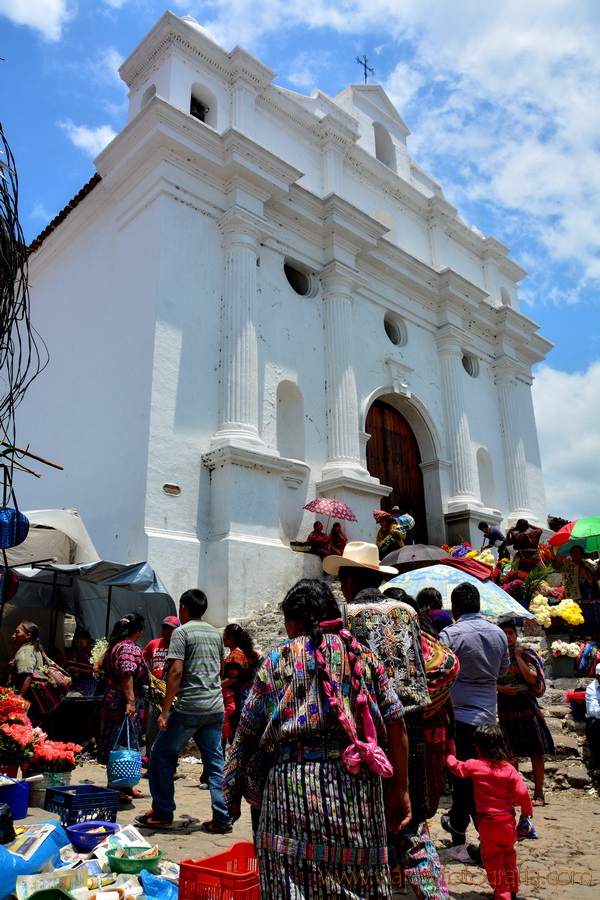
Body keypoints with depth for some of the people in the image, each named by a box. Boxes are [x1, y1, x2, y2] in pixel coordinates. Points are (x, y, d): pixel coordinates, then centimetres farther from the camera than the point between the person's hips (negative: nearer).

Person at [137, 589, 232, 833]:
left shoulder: (181, 632, -7)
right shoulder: (216, 633, 13)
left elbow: (176, 671, -15)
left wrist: (165, 710, -14)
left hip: (188, 707, -6)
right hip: (215, 708, 6)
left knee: (161, 755, 11)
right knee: (215, 762, 10)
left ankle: (162, 813, 15)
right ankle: (221, 819, 10)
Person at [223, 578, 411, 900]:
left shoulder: (277, 658, 2)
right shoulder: (363, 654, 7)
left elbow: (248, 731, 5)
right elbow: (396, 723, 4)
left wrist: (236, 788, 19)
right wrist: (399, 789, 10)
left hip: (293, 786, -2)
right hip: (359, 788, 3)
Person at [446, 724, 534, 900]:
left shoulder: (474, 766, -10)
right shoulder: (509, 768, -9)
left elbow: (457, 767, 9)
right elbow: (521, 793, -12)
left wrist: (449, 755, 29)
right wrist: (527, 810, 8)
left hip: (487, 822, -3)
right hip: (508, 820, 3)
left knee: (492, 859, 11)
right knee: (509, 854, 24)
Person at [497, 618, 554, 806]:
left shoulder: (525, 653, 1)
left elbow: (532, 678, -12)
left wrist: (518, 657, -11)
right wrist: (502, 689, -14)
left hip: (526, 704, -2)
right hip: (505, 707, 2)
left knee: (536, 752, 0)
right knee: (511, 755, 10)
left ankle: (539, 793, 9)